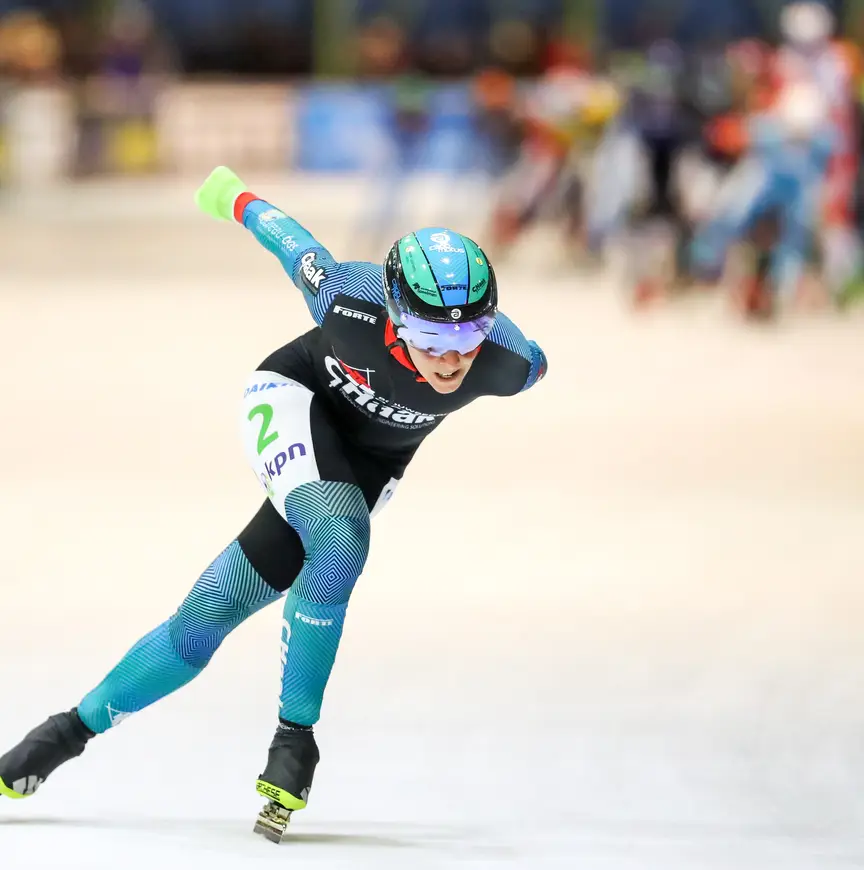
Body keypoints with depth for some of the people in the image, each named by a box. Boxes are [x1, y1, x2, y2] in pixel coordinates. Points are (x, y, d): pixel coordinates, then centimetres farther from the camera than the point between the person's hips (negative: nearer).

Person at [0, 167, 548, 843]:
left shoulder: (505, 362, -32)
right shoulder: (352, 300, -35)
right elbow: (296, 245, -14)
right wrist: (238, 199, 6)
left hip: (371, 462, 3)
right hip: (295, 402, -3)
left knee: (208, 617, -3)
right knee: (340, 541, -32)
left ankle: (75, 729, 11)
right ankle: (294, 738, -17)